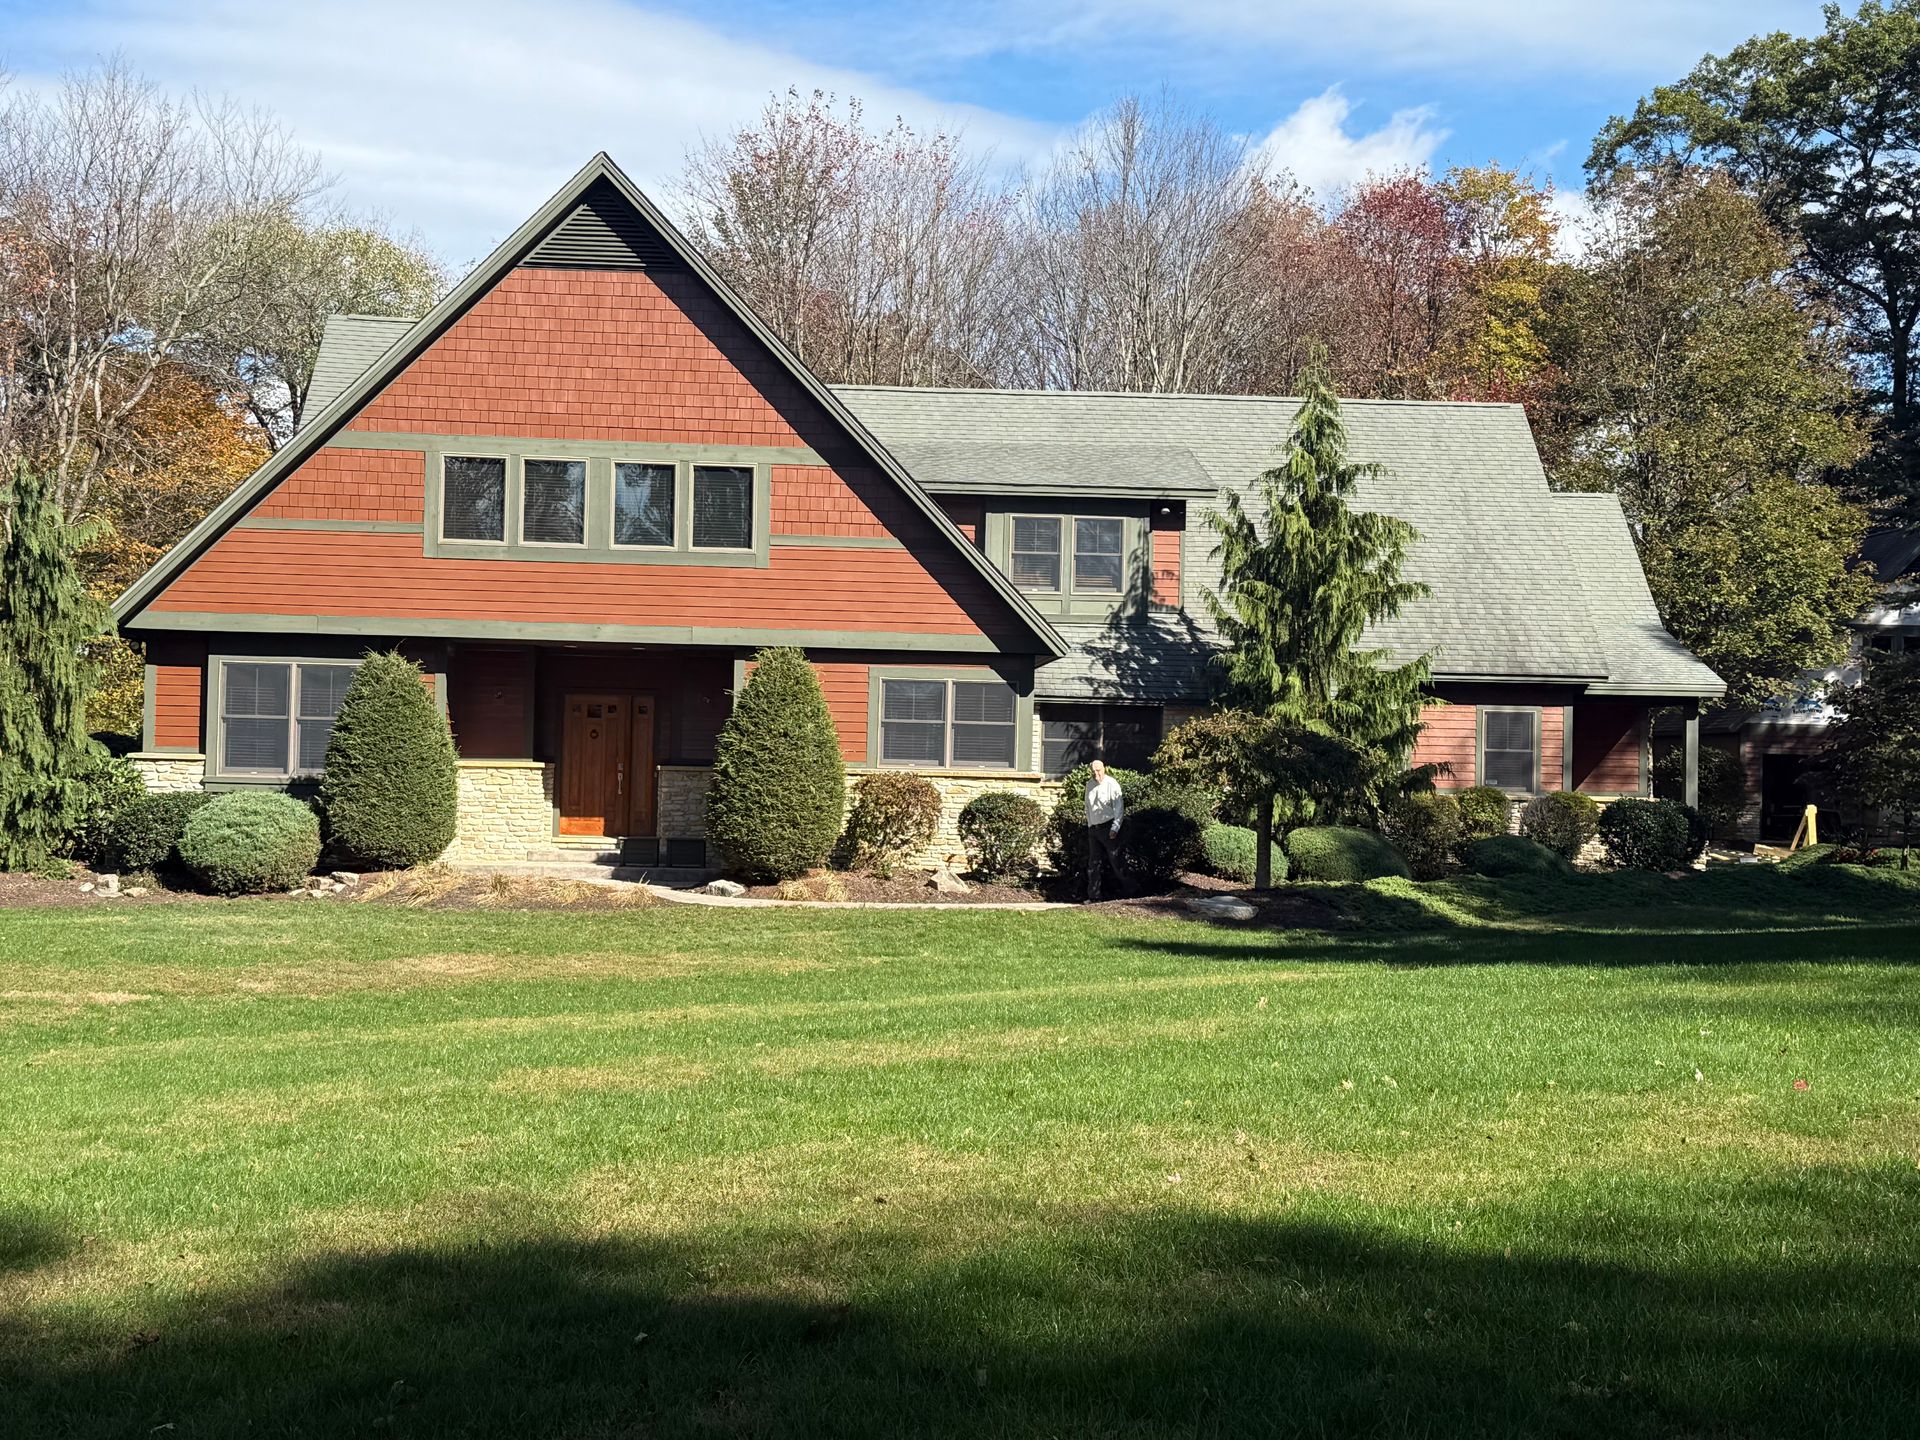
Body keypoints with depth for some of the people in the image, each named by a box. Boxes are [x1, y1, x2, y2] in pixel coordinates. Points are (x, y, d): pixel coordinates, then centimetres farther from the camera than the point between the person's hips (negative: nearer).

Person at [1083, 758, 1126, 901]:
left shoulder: (1112, 784, -9)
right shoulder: (1089, 785, 11)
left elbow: (1118, 807, -12)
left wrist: (1115, 828, -18)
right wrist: (1089, 825, 14)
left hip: (1108, 827, -6)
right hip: (1093, 828, 6)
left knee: (1115, 860, -4)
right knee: (1094, 863, 6)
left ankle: (1126, 890, 6)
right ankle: (1093, 896, 9)